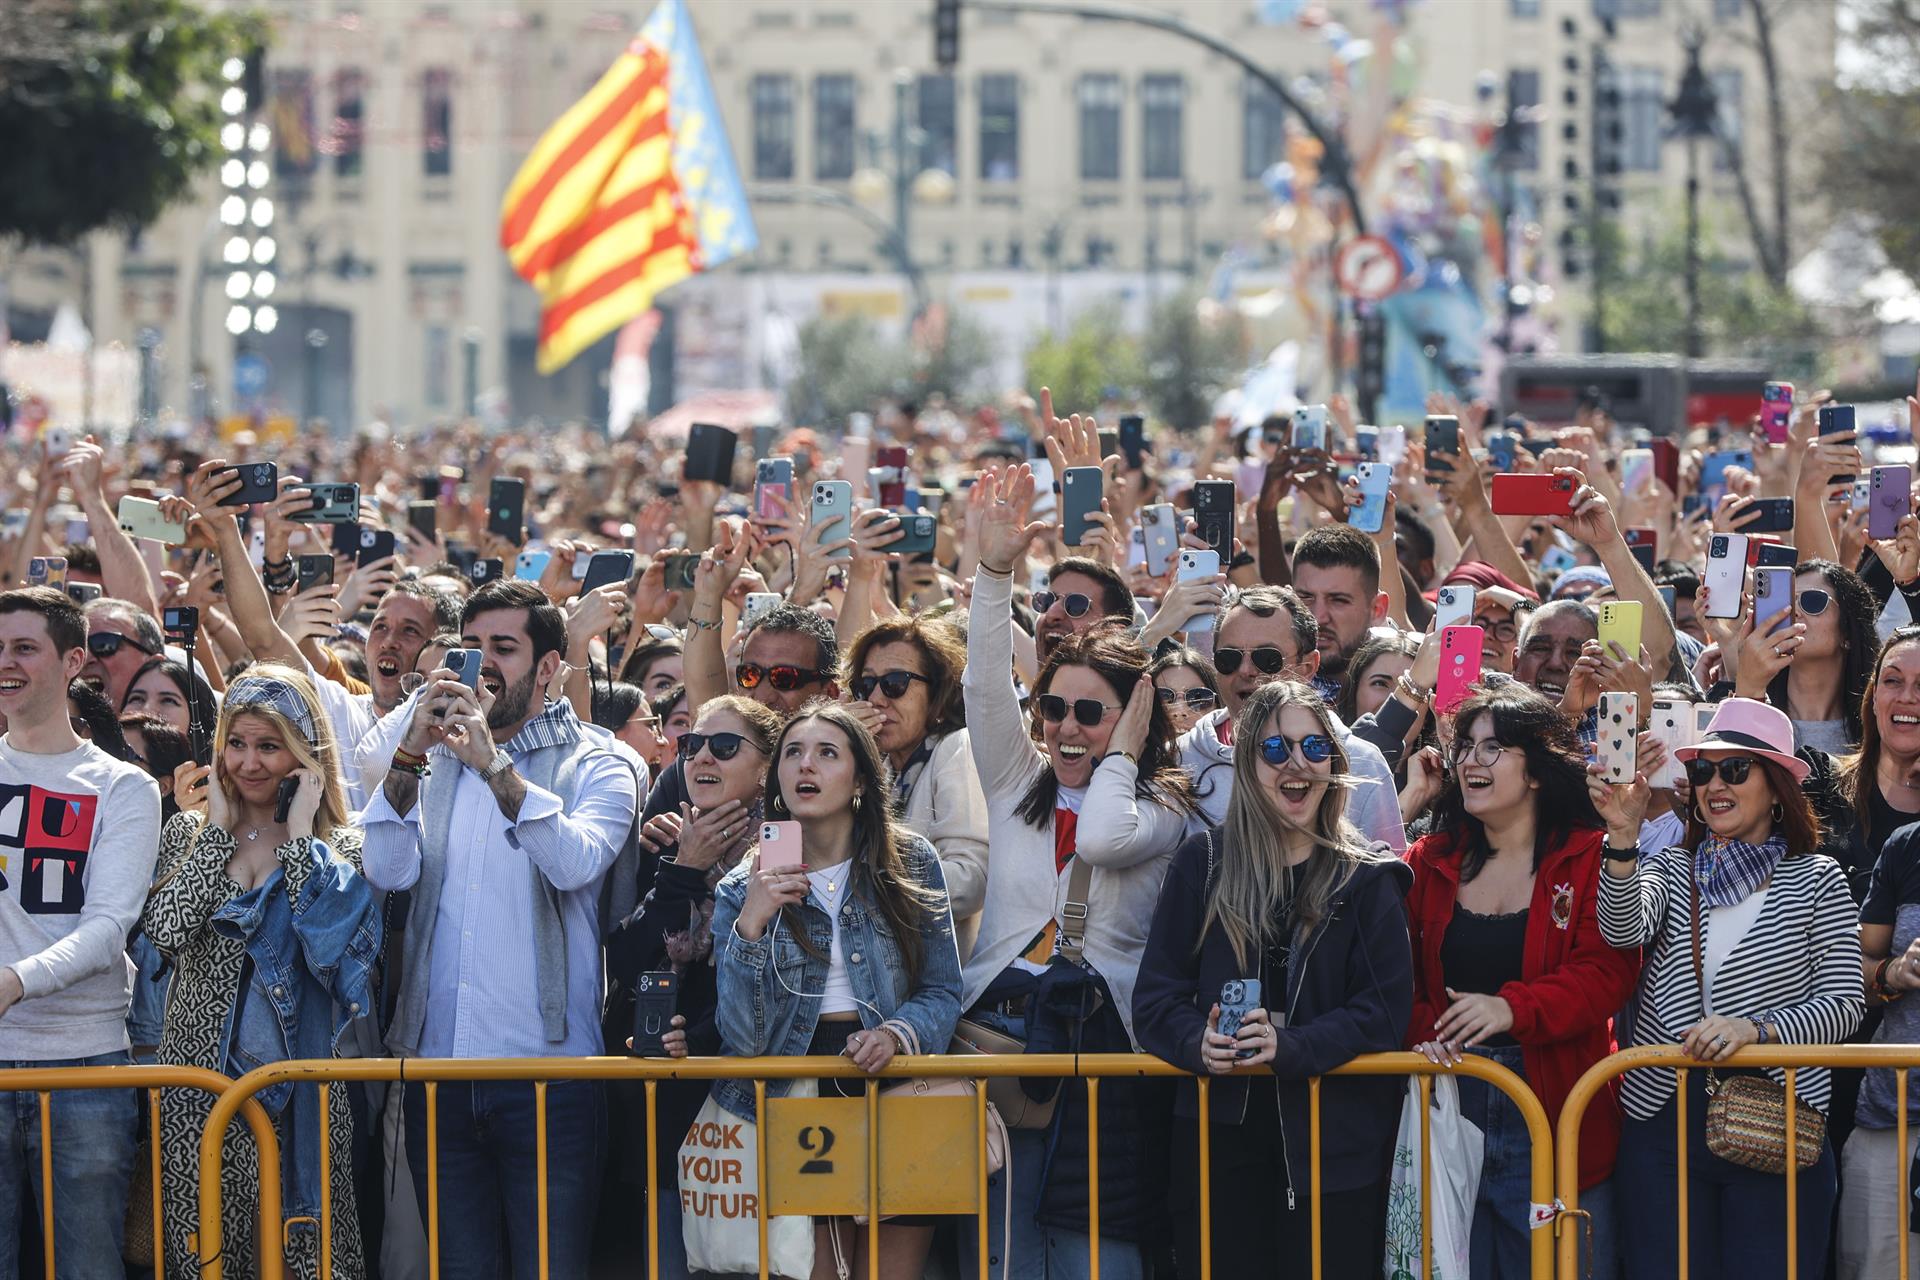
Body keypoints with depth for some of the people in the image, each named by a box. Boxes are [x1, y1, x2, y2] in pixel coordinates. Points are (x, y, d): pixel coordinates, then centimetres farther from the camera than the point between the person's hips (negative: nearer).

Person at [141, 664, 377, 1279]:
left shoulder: (342, 845, 5)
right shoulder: (188, 834, 10)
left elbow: (332, 938, -14)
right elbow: (167, 930, -8)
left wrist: (300, 836, -7)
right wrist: (220, 830, -3)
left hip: (301, 1082, -1)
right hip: (200, 1072, 1)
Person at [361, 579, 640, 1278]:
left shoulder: (594, 766, 4)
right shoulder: (433, 760, 15)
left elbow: (577, 861, -16)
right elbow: (389, 872, -1)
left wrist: (494, 764, -24)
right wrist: (410, 756, -12)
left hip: (548, 1065, -4)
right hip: (437, 1064, 4)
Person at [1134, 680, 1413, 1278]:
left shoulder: (1369, 878, 4)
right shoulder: (1203, 864, 6)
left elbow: (1385, 1007, -4)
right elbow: (1156, 998, 5)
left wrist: (1289, 1047, -20)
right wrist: (1199, 1043, -17)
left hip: (1337, 1135, -1)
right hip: (1223, 1132, 1)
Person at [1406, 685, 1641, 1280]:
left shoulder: (1590, 861, -3)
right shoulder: (1431, 862, 11)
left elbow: (1608, 970, -14)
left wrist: (1513, 1008, -27)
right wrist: (1421, 1034, -13)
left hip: (1556, 1114, -4)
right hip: (1448, 1109, 4)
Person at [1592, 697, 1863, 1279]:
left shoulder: (1816, 880, 4)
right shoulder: (1670, 870, 10)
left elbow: (1844, 1003, -3)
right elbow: (1623, 928, -12)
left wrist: (1756, 1028, -19)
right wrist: (1623, 837, -28)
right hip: (1664, 1122, 2)